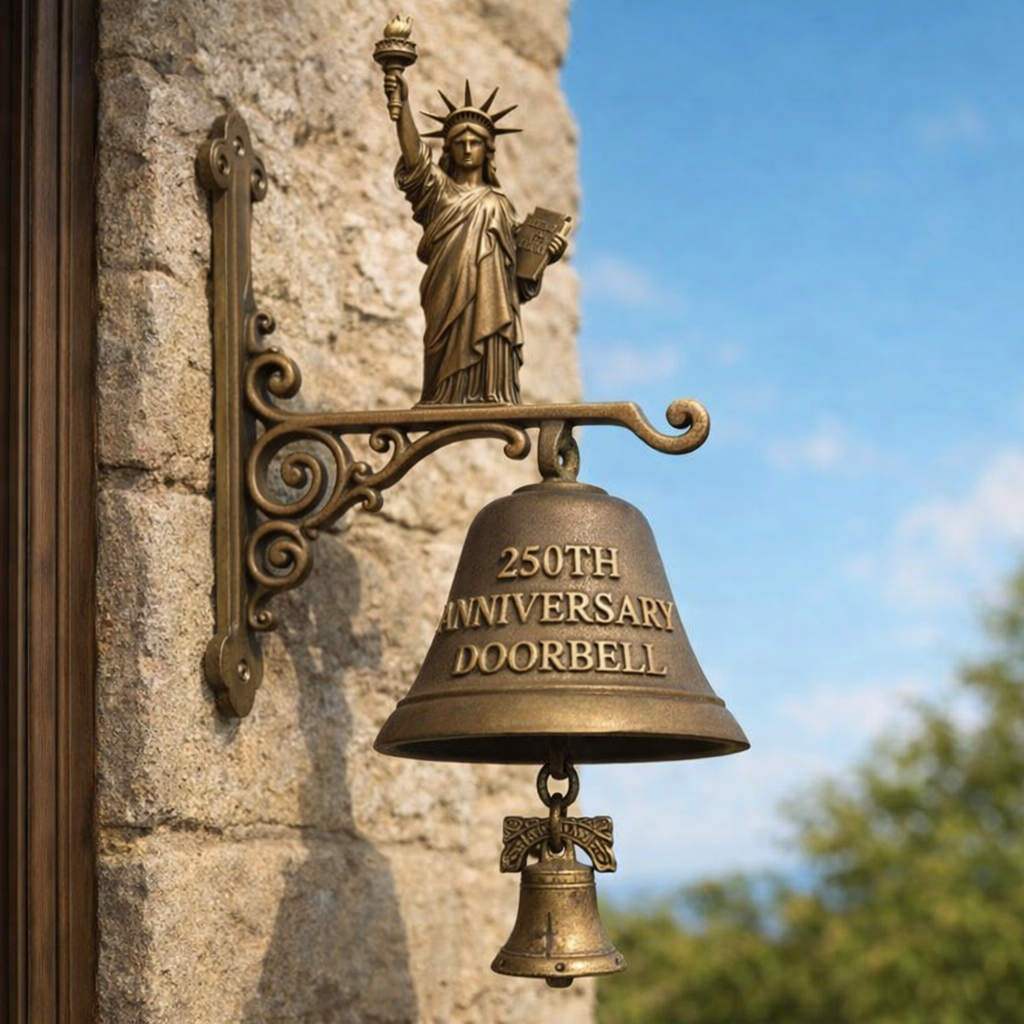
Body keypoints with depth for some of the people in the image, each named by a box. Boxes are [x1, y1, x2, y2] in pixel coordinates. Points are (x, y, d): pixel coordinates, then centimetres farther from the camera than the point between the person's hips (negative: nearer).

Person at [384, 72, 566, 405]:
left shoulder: (500, 204, 22)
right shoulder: (438, 190, 14)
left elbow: (520, 265, 20)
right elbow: (415, 161, -7)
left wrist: (544, 255, -2)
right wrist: (402, 106, -23)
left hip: (492, 307, 2)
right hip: (450, 304, -2)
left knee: (491, 386, -9)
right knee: (452, 388, -12)